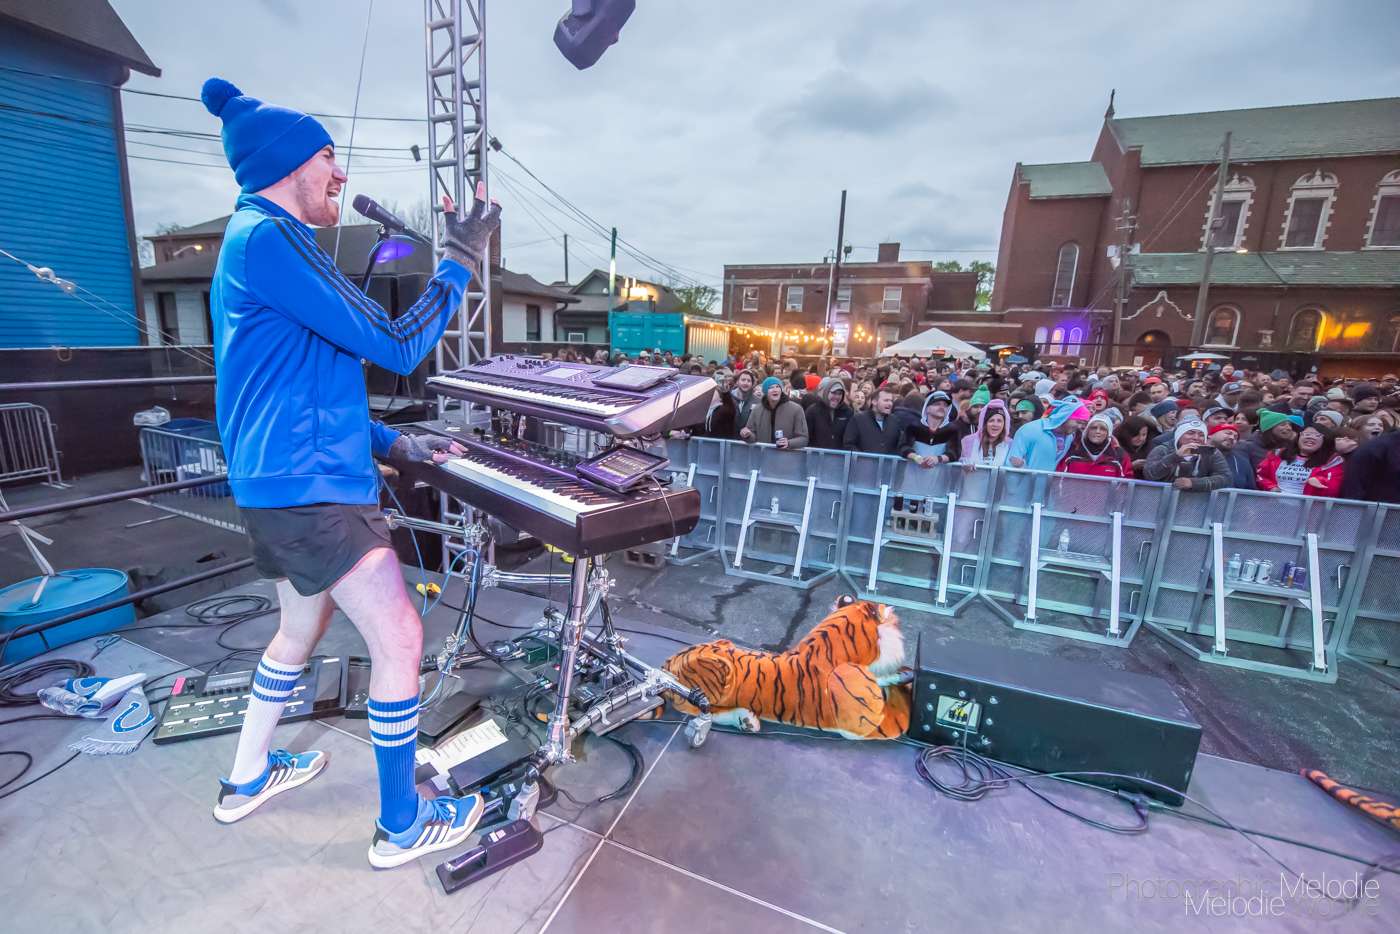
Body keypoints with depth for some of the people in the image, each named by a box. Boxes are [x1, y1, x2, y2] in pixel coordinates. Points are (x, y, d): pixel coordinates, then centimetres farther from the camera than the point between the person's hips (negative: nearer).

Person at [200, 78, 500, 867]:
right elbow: (397, 347, -18)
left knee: (303, 626, 25)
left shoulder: (254, 241, 20)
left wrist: (393, 444, 16)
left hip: (285, 487, 11)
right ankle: (402, 825, 14)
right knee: (401, 639, -3)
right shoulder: (267, 238, -14)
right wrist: (461, 261, -8)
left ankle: (248, 778, 45)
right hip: (308, 490, -11)